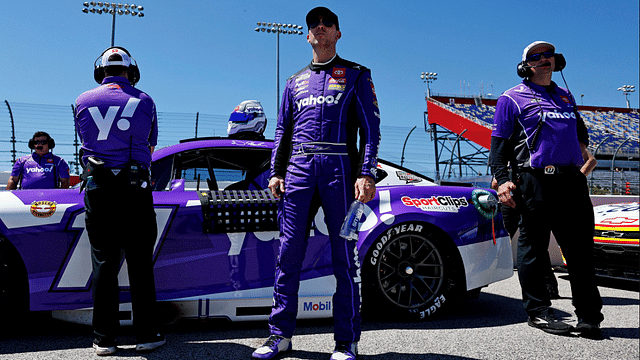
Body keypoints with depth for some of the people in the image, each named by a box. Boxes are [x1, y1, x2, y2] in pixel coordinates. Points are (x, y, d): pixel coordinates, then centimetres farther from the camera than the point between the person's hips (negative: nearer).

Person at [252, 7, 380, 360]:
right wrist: (276, 172, 9)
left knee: (344, 257, -2)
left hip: (339, 169, -3)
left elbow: (370, 128, 3)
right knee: (288, 255, 1)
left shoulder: (356, 75, 12)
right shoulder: (296, 80, 23)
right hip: (298, 170, 4)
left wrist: (367, 174, -10)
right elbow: (282, 131, 22)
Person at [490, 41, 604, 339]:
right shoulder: (512, 98, 7)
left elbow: (580, 128, 42)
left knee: (580, 249, 6)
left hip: (573, 181, 6)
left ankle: (589, 316, 12)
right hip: (536, 181, -5)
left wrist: (582, 146, 22)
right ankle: (538, 311, 8)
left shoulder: (566, 97, 25)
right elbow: (499, 143, 1)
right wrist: (501, 179, -10)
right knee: (533, 247, -1)